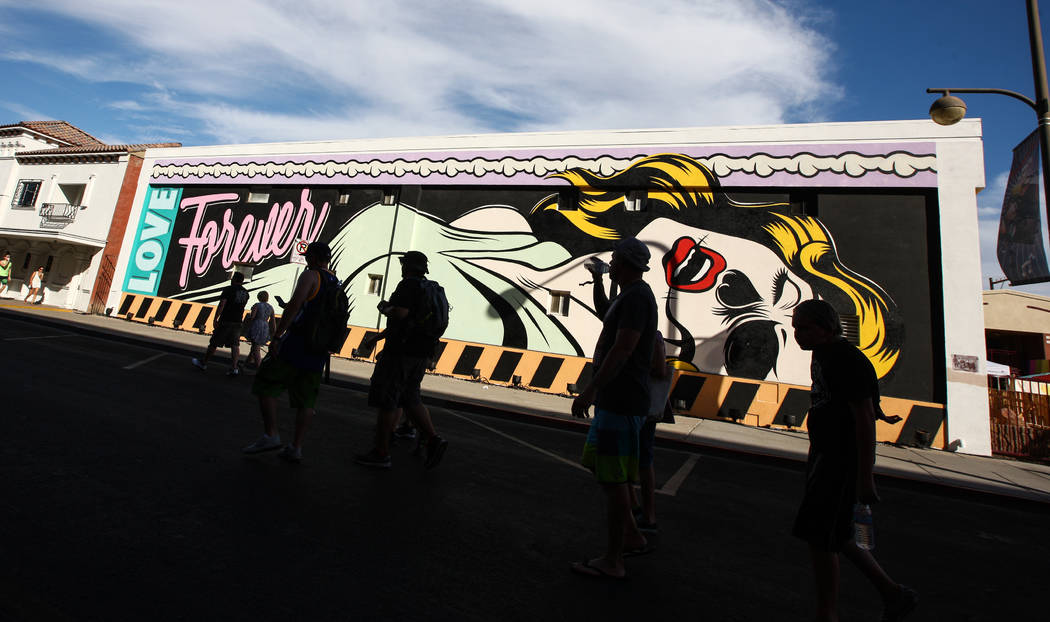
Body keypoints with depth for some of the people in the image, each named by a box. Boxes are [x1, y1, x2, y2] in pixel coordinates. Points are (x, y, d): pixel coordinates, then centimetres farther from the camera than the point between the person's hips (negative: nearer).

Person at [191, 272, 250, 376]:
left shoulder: (229, 289, -8)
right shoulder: (246, 293, 10)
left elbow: (222, 305, -15)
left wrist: (215, 319, -14)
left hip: (225, 321, -5)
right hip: (238, 322, 5)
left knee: (214, 343, 8)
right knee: (235, 345, 2)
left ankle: (203, 362, 23)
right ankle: (234, 368, -6)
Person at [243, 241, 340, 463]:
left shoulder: (310, 275, -5)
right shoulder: (337, 284, 16)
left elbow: (295, 304, -19)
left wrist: (276, 336, -19)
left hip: (296, 343, -7)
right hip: (319, 351, 7)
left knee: (265, 386, 8)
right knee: (306, 401, 8)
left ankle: (270, 435, 3)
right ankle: (296, 447, 10)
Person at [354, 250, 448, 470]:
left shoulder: (408, 284, -10)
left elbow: (400, 314, -26)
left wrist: (384, 308, -4)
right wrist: (376, 337, 27)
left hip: (401, 351, -9)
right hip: (422, 353, 9)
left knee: (385, 400, 0)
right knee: (410, 398, 16)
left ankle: (380, 453, 7)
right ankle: (433, 439, 6)